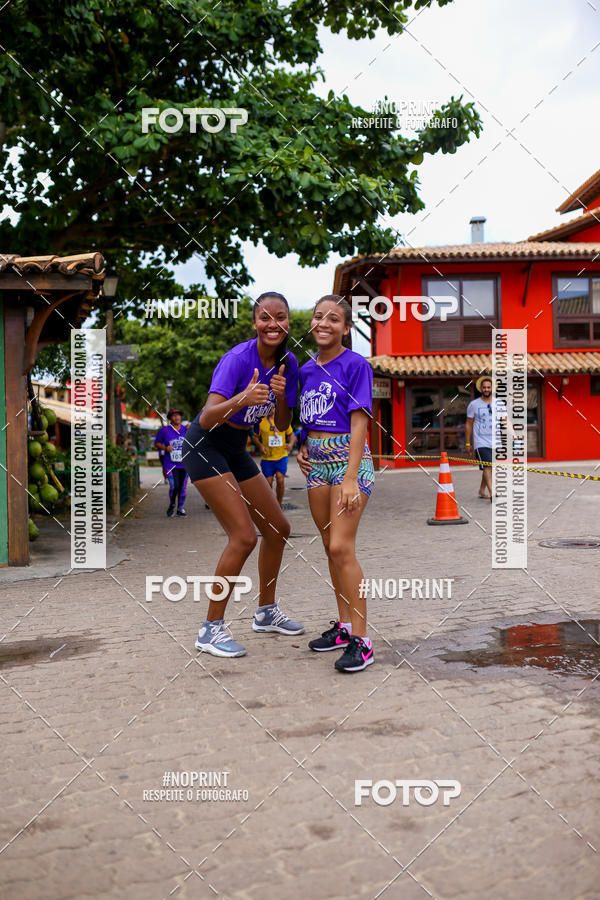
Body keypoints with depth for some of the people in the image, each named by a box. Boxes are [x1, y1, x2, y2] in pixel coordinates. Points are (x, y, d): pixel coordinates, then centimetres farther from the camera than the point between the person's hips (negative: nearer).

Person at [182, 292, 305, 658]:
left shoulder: (288, 362, -3)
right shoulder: (238, 358, -24)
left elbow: (282, 426, 2)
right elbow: (207, 418, -34)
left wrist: (281, 395, -17)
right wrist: (242, 399, -51)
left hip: (237, 449, 8)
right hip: (205, 446, -8)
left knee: (278, 528, 11)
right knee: (244, 536, -17)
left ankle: (267, 611, 29)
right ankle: (212, 629, -5)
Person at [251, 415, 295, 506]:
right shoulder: (261, 421, -2)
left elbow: (291, 434, 14)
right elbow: (255, 437, 8)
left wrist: (291, 443, -6)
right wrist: (260, 445, -10)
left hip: (282, 457, 0)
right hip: (267, 457, 0)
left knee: (280, 480, -11)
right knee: (268, 482, 3)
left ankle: (279, 504, 6)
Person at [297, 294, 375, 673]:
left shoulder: (356, 365, -8)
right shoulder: (308, 370, 13)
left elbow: (359, 423, -14)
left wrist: (351, 478, -21)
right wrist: (303, 447, 6)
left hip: (349, 460, -7)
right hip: (317, 462, 7)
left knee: (342, 547, -13)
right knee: (331, 547, 10)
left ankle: (361, 640, -7)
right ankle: (345, 625, 21)